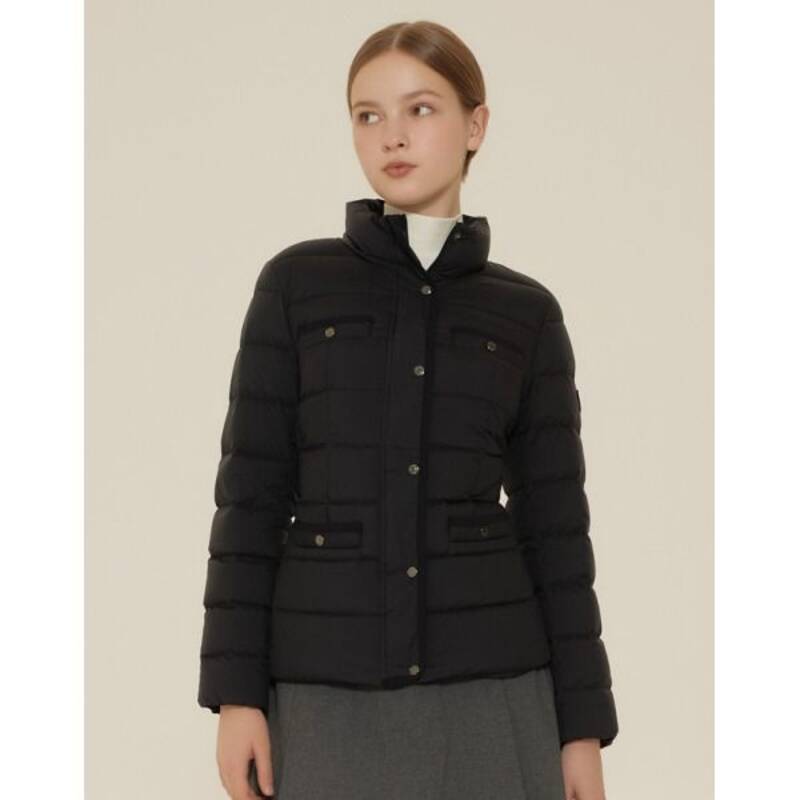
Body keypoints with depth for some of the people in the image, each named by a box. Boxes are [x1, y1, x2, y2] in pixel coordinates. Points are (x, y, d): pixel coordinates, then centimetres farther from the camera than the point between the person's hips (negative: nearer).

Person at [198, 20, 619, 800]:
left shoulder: (527, 315, 6)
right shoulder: (295, 286, 3)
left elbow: (554, 525, 5)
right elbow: (250, 496, 1)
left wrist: (582, 723, 1)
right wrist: (235, 690, -5)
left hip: (489, 691, 1)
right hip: (330, 692, 0)